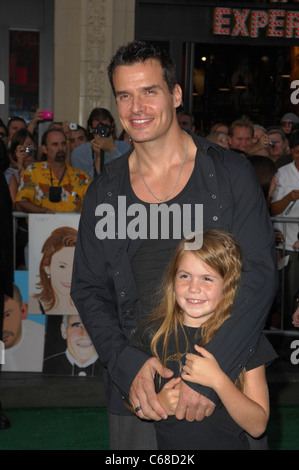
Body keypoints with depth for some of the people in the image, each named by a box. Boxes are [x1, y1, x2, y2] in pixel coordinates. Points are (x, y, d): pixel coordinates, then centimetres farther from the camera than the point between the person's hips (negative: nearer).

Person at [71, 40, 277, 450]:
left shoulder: (230, 174, -3)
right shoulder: (104, 192, 4)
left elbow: (259, 275, -9)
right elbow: (88, 289, 5)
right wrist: (128, 365, -12)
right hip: (135, 388, 2)